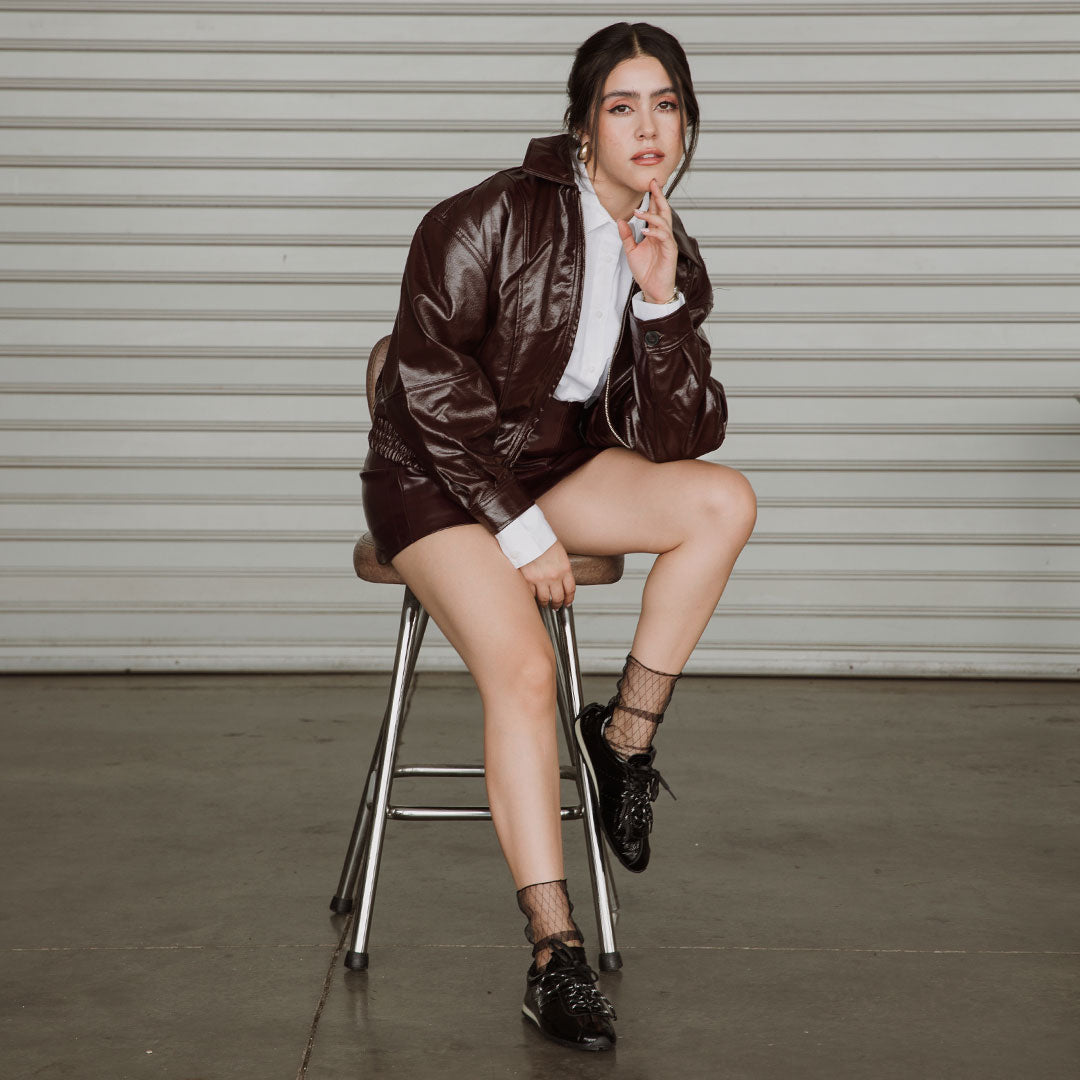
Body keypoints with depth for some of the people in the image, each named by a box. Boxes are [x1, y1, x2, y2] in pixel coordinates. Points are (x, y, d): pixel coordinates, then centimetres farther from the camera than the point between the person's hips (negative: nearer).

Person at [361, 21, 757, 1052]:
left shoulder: (671, 256, 2)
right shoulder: (493, 217, -15)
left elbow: (675, 441, -3)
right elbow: (429, 382, -17)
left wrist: (661, 301, -17)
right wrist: (520, 530, -18)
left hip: (559, 465, 6)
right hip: (436, 474, -5)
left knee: (725, 500, -20)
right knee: (524, 668, -27)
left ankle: (625, 732, -4)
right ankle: (555, 955, -23)